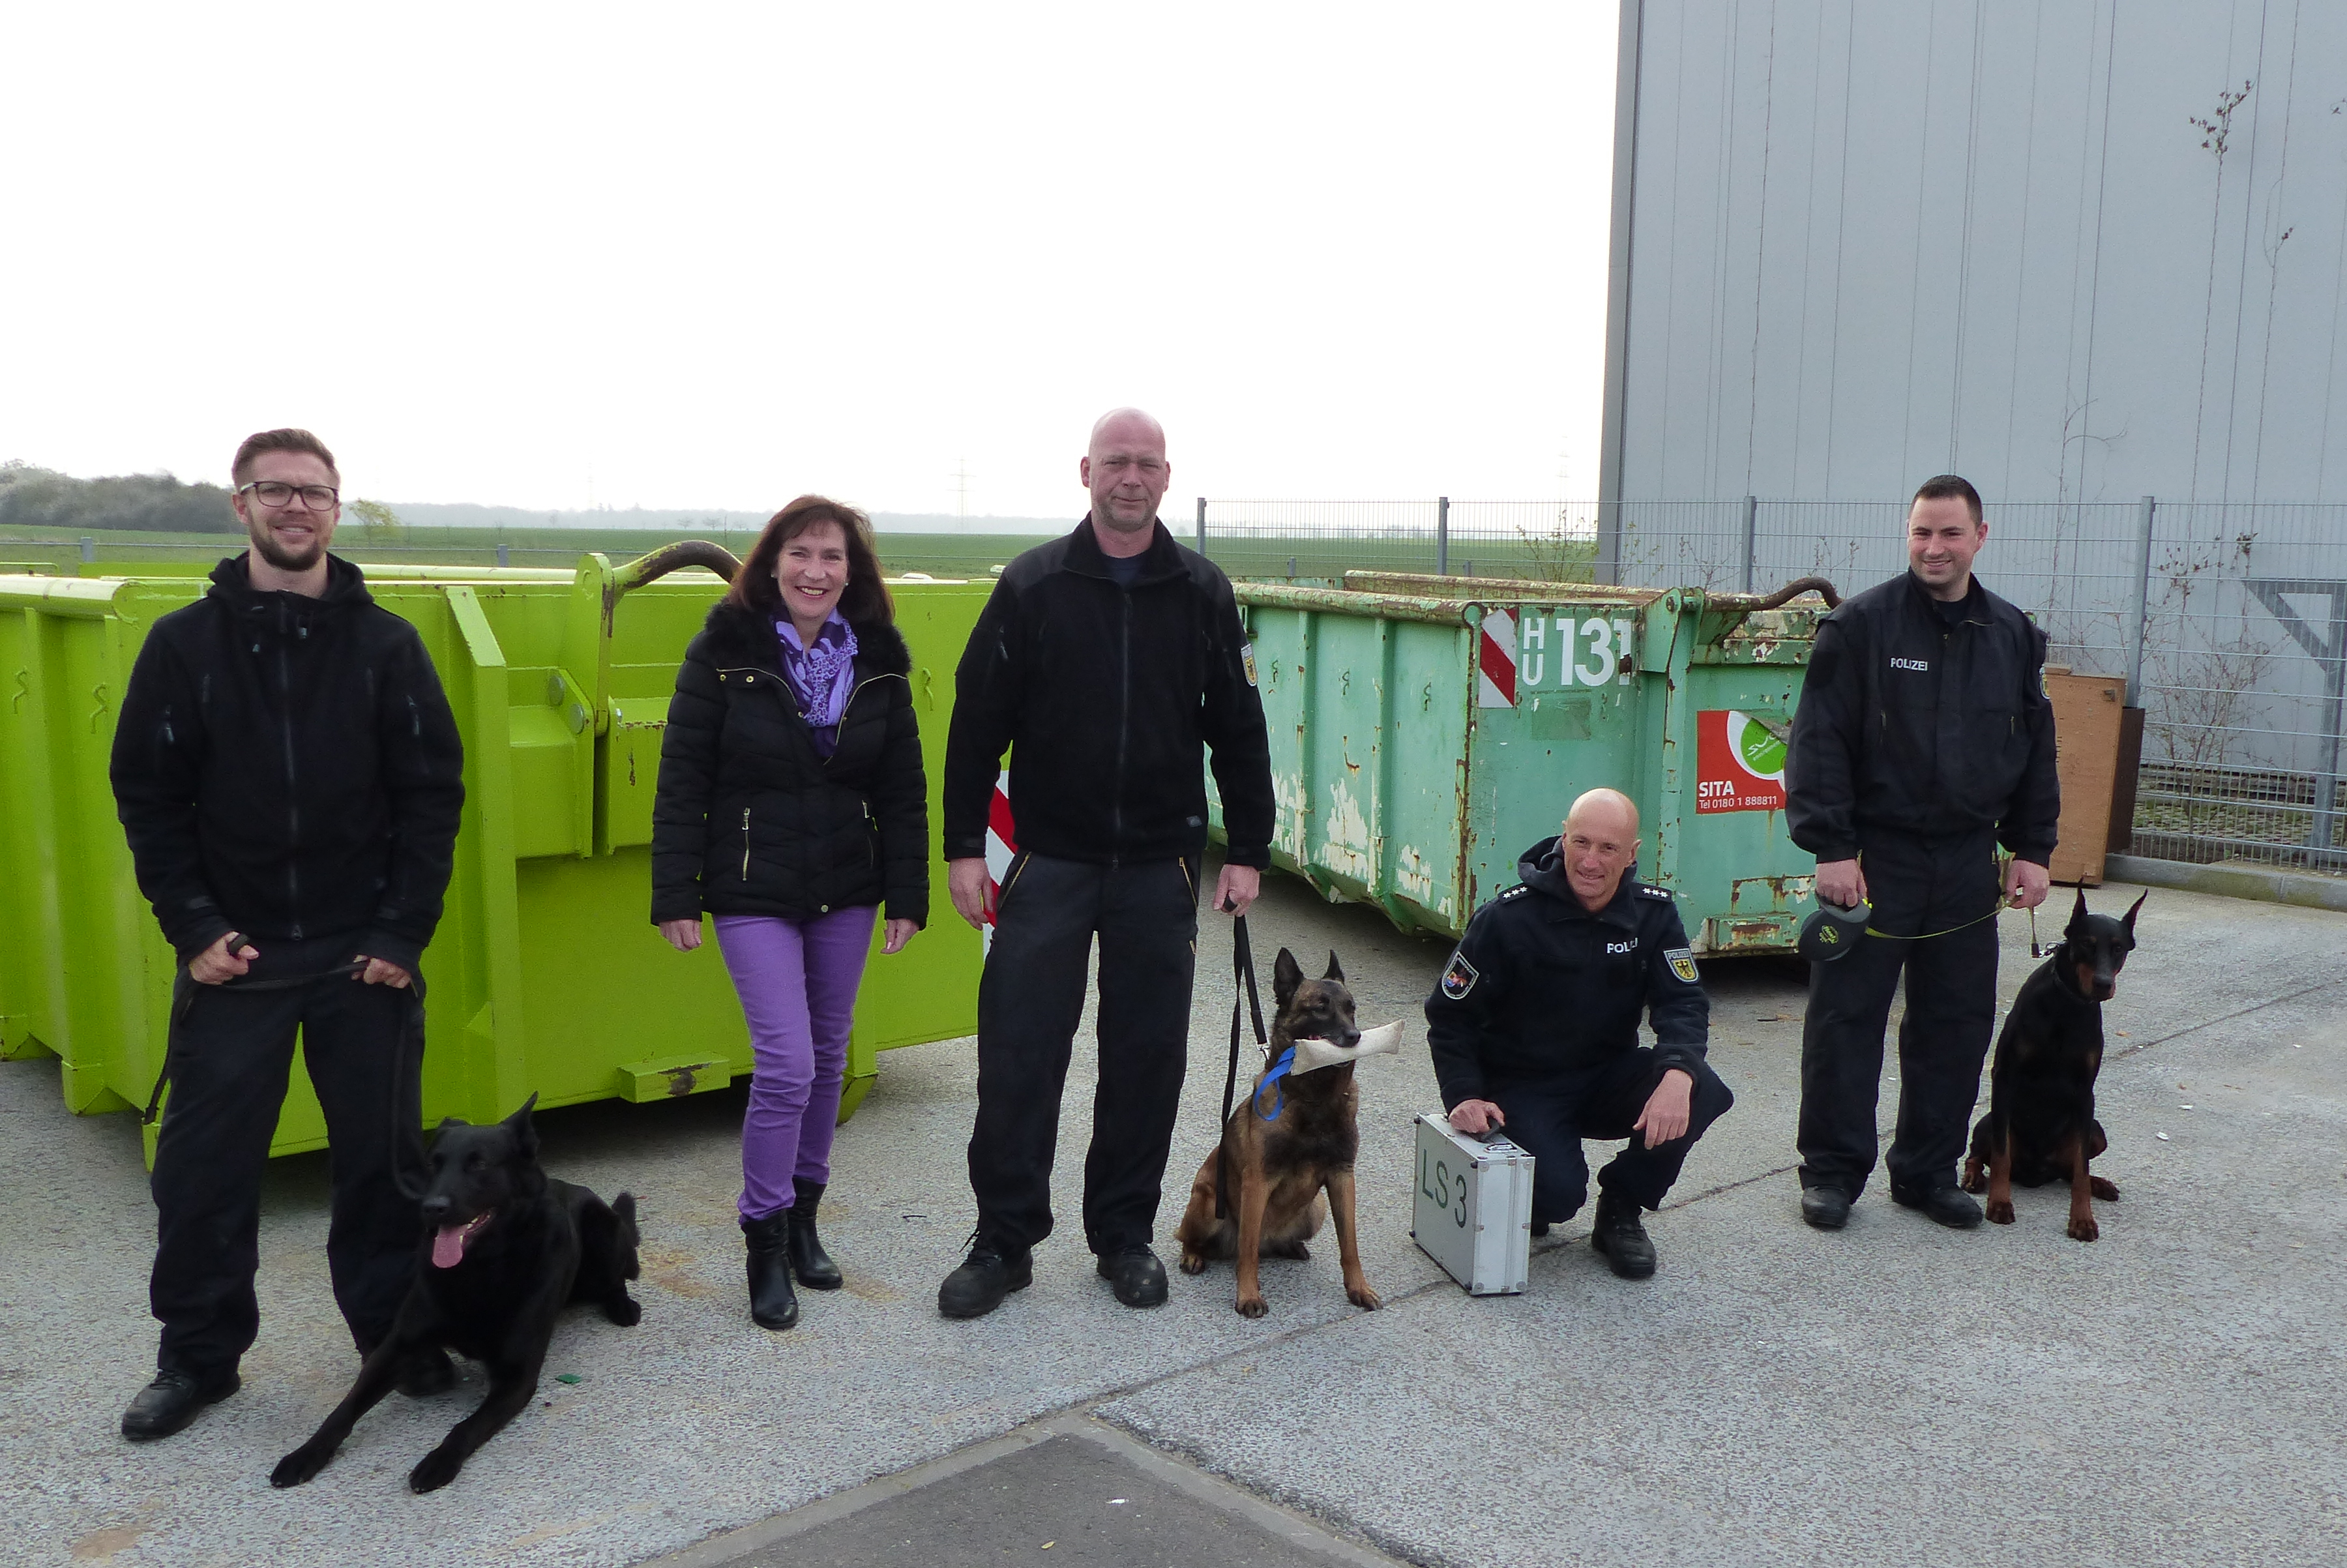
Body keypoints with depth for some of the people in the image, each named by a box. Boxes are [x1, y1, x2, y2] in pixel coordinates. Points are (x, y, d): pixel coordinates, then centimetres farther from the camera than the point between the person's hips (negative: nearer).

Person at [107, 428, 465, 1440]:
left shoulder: (387, 643, 0)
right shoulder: (185, 643, 1)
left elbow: (434, 793, -1)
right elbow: (148, 795, 2)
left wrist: (406, 929, -7)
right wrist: (192, 926, -7)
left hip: (367, 957, 0)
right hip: (232, 955, 1)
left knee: (384, 1156, 8)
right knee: (204, 1164, 7)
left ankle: (396, 1333, 25)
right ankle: (199, 1356, 25)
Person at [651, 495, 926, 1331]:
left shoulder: (878, 659, 1)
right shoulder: (724, 650, -8)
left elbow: (903, 787, 4)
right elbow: (682, 780, -7)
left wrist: (907, 895, 2)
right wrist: (676, 896, -10)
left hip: (846, 891, 4)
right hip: (754, 891, -4)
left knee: (828, 1054, 12)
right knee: (786, 1061, -9)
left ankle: (804, 1215, 29)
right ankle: (765, 1246, 7)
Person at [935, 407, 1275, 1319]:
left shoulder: (1203, 593, 5)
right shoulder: (1032, 586, -1)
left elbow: (1239, 730, 8)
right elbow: (976, 722, 0)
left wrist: (1247, 851, 5)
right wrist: (963, 847, -3)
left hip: (1159, 867, 2)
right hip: (1049, 860, -1)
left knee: (1148, 1058, 7)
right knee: (1018, 1054, 0)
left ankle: (1125, 1236, 23)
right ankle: (1003, 1242, 15)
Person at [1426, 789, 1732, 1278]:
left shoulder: (1653, 913, -5)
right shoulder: (1509, 919, -16)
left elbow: (1684, 1004, -13)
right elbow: (1449, 1015, -9)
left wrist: (1678, 1073, -34)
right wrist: (1465, 1096, -22)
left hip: (1608, 1078, 4)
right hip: (1524, 1087, -4)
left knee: (1702, 1092, -24)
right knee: (1558, 1194, -28)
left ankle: (1621, 1209, 0)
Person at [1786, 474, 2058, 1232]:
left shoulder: (2013, 636, 9)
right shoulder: (1861, 625, -6)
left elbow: (2035, 750, 16)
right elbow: (1819, 742, -9)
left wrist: (2032, 849, 11)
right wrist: (1830, 847, -14)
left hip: (1966, 864, 5)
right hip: (1874, 856, -4)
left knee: (1957, 1024, 10)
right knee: (1846, 1018, 1)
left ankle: (1928, 1171, 24)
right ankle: (1832, 1170, 13)